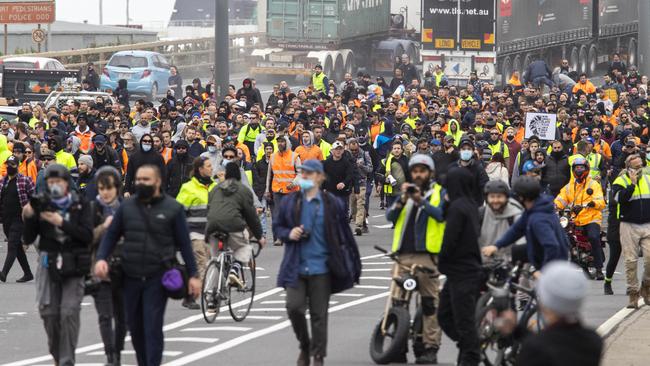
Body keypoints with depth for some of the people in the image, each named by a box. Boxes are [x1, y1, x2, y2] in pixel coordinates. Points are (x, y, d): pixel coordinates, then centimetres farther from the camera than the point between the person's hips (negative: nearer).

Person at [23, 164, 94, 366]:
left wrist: (62, 223, -16)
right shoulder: (42, 205, 5)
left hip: (73, 265, -2)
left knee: (69, 312, -11)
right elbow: (28, 239, 5)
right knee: (49, 312, -2)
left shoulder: (80, 205, 2)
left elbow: (87, 235, -9)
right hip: (49, 264, 2)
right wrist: (28, 218, -12)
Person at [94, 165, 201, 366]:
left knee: (153, 327, -9)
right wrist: (101, 258, -7)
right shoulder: (127, 206, 7)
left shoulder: (172, 208, -1)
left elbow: (184, 243, 2)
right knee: (135, 326, 10)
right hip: (131, 277, 4)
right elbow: (111, 235, 11)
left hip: (157, 279, -4)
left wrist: (193, 275, 0)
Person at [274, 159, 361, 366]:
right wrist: (288, 234, -6)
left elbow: (345, 236, 4)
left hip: (320, 268, -2)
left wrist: (354, 265, 4)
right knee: (294, 307, -8)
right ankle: (304, 346, 17)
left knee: (319, 314, 2)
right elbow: (277, 225, 18)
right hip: (295, 267, 2)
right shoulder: (289, 202, 5)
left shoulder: (332, 204, -1)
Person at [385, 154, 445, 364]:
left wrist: (421, 201, -20)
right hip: (403, 254, 4)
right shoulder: (407, 191, 22)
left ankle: (431, 348, -3)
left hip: (427, 254, -4)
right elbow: (390, 216, 9)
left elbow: (442, 214, -9)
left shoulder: (439, 192, 10)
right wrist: (402, 201, -9)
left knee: (430, 303, -5)